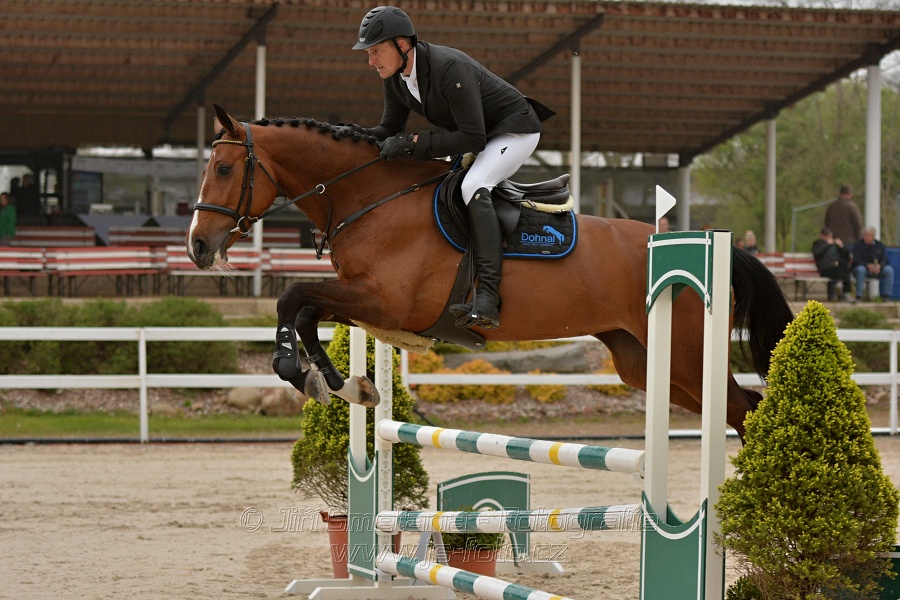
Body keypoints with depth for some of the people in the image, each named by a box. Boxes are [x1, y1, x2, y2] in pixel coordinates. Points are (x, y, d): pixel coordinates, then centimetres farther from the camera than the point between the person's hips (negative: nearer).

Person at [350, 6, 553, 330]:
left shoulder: (450, 68, -33)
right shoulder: (395, 76, -6)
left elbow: (473, 138, -32)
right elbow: (390, 130, 4)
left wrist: (413, 142, -33)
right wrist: (363, 136, -17)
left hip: (515, 130, -10)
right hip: (478, 132, 10)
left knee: (473, 187, -33)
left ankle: (487, 298, -41)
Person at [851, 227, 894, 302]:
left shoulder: (880, 245, 10)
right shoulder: (858, 245, 0)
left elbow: (884, 259, 0)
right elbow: (856, 260, -13)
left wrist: (879, 265, -24)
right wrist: (868, 265, -30)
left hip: (877, 270, 3)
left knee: (889, 270, -24)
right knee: (861, 269, -39)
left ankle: (886, 295, -22)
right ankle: (859, 295, -39)